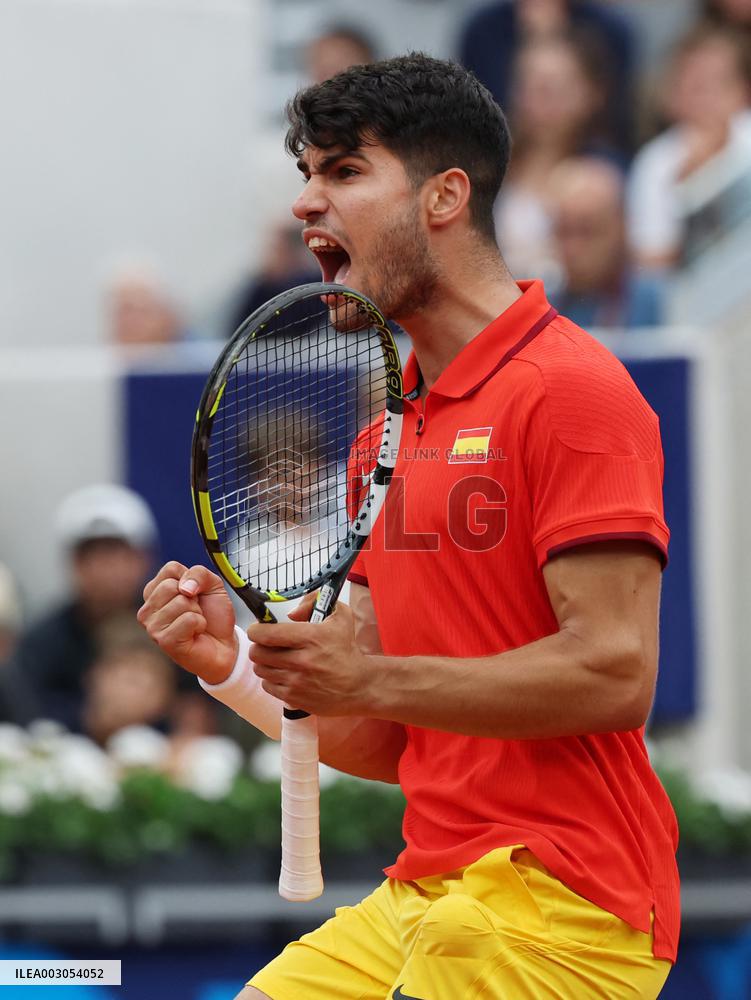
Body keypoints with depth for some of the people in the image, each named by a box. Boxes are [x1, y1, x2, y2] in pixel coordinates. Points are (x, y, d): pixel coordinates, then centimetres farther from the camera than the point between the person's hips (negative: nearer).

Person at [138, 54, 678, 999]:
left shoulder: (571, 389, -9)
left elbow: (615, 671, -18)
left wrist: (371, 679, -17)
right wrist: (232, 663, 0)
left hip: (554, 910, -8)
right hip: (421, 898, 8)